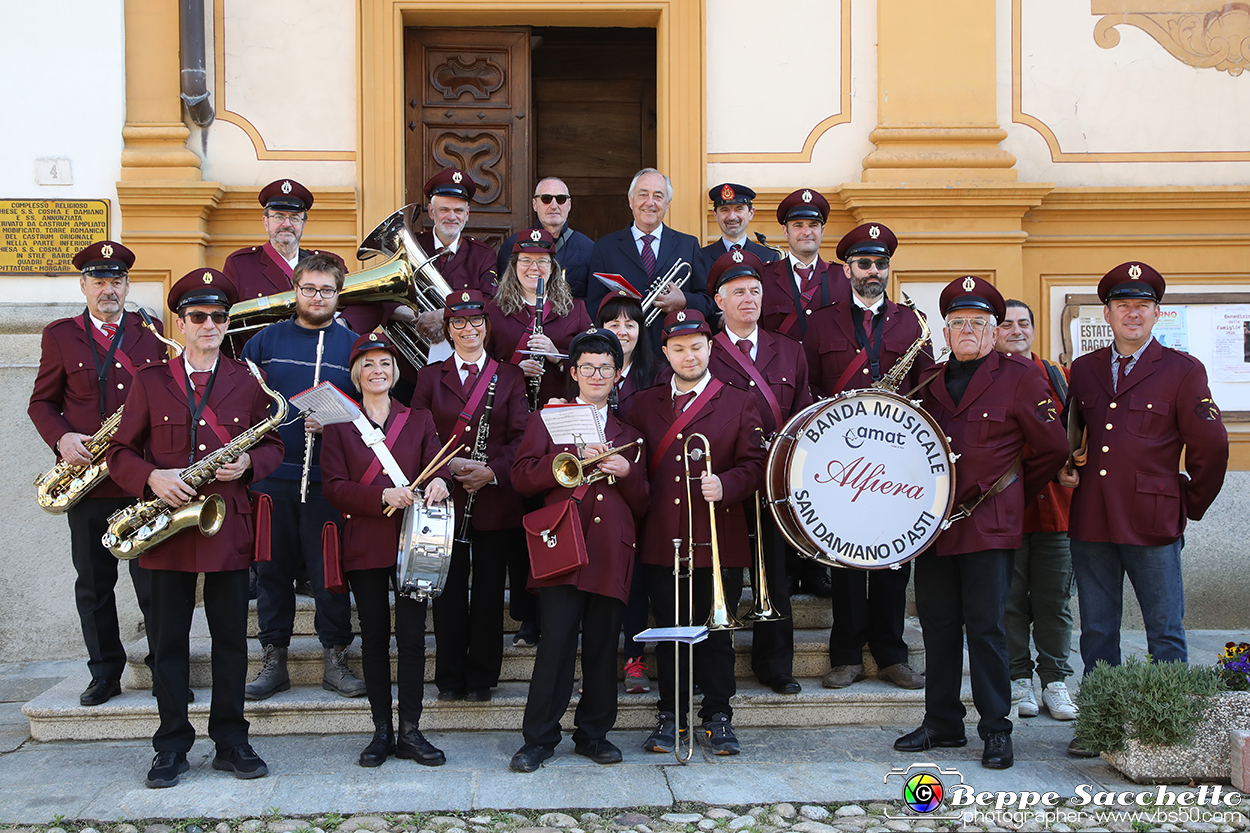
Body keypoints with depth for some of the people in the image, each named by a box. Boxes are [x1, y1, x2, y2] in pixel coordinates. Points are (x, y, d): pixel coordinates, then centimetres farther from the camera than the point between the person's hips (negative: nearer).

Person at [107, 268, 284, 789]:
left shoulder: (248, 381, 9)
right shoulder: (150, 381, 7)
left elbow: (272, 446, 11)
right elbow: (120, 451, 5)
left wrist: (248, 463, -11)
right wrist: (152, 477, -14)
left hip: (229, 525, 0)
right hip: (167, 521, 0)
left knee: (231, 638, 5)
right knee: (168, 640, 4)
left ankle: (231, 742, 15)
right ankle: (172, 746, 15)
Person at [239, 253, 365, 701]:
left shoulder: (352, 345, 6)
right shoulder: (266, 340, 9)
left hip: (328, 478, -1)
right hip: (271, 475, 1)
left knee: (330, 570, 1)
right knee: (273, 568, 7)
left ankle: (335, 659, 14)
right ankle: (274, 660, 18)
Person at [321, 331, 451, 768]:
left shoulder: (419, 420, 12)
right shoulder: (339, 425, 8)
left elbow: (436, 466, 3)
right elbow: (334, 487, -2)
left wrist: (439, 482, -21)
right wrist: (383, 495, -17)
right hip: (365, 543, 0)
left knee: (412, 635, -3)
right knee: (374, 636, 4)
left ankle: (410, 732, 6)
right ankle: (382, 730, 13)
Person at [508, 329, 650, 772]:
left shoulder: (629, 435, 21)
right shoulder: (547, 419, 14)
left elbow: (642, 506, 16)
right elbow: (522, 477, -1)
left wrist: (627, 473, -3)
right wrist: (574, 456, -11)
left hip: (612, 552, 3)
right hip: (563, 547, -3)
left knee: (603, 647, 5)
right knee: (557, 643, -7)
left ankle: (594, 734, 17)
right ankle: (540, 738, 3)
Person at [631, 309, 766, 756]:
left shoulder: (739, 404, 6)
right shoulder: (644, 404, 13)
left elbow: (754, 466, 0)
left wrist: (725, 485, -20)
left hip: (716, 541, -2)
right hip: (660, 541, 2)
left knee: (715, 632, 3)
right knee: (668, 631, 8)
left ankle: (717, 716, 16)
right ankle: (670, 715, 20)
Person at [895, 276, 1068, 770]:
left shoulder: (1020, 377, -1)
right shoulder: (930, 382, 12)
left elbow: (1052, 449, 4)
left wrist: (1011, 495, 9)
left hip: (989, 525, -4)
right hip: (934, 523, 4)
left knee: (985, 626, -3)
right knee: (937, 625, 8)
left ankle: (996, 731, 9)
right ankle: (942, 724, 20)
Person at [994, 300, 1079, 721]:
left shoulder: (1059, 377, 12)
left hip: (1052, 507, 3)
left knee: (1053, 600, 6)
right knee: (1009, 600, 4)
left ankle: (1055, 681, 17)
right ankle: (1019, 679, 16)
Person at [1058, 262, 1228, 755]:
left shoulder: (1182, 371, 0)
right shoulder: (1083, 370, 13)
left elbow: (1210, 446, 1)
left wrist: (1191, 505, 4)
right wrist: (1067, 471, 8)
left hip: (1152, 523, -4)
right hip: (1090, 523, 4)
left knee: (1165, 635, 3)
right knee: (1097, 633, 10)